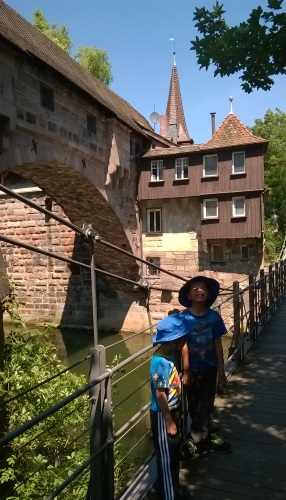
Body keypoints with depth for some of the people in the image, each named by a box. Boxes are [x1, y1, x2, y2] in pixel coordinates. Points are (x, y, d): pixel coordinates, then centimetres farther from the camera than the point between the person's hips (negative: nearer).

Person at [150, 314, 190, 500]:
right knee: (166, 457, 9)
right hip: (162, 415, -9)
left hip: (173, 410, 9)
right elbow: (160, 394, -24)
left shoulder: (171, 354, -1)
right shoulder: (161, 363, -29)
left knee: (174, 452, 24)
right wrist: (169, 421, -16)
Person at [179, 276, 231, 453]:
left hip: (210, 368, 2)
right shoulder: (184, 317, -15)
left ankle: (197, 437, 32)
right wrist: (186, 371, -14)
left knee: (206, 405, 12)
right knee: (195, 406, 13)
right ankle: (206, 436, 35)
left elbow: (218, 344, -4)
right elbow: (184, 345, -13)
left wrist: (221, 370, -2)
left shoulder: (214, 316, -9)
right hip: (192, 369, -1)